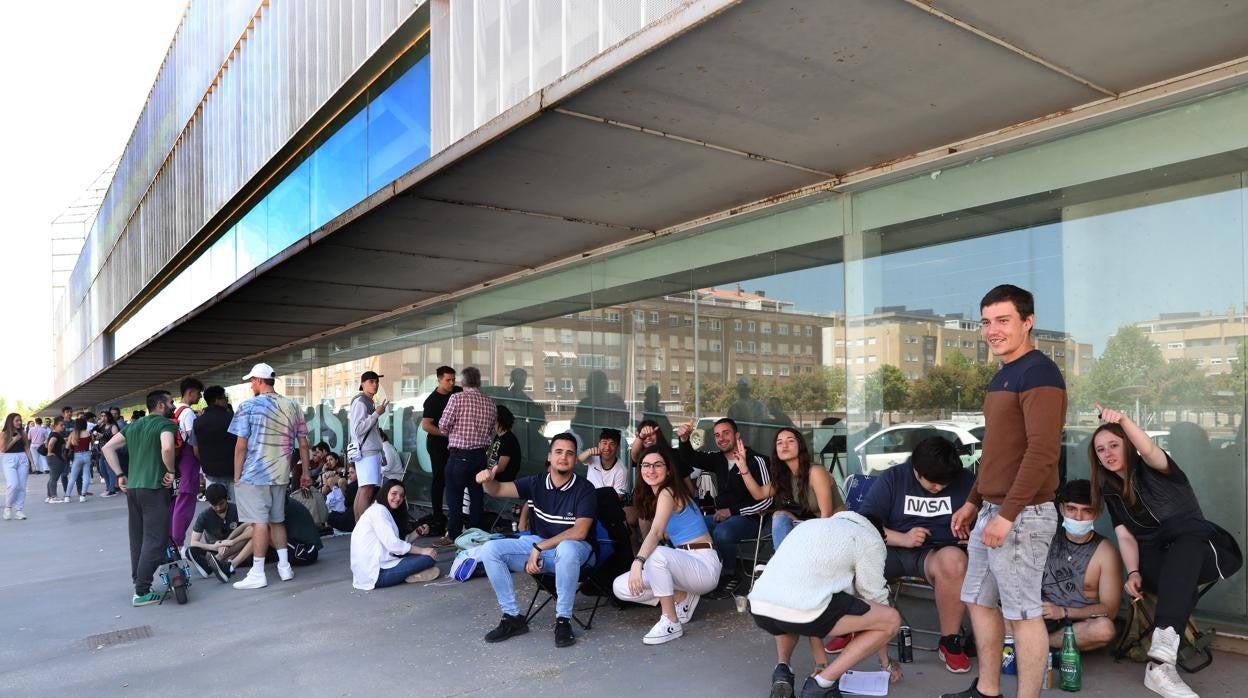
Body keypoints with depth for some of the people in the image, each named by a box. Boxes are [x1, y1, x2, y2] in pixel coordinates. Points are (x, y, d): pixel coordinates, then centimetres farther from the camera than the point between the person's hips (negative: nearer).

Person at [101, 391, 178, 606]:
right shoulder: (166, 423, -7)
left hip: (132, 488, 8)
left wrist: (119, 474, 14)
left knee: (137, 539, 16)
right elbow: (167, 448, -27)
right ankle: (142, 592, -5)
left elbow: (107, 447, 15)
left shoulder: (134, 425, 16)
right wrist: (171, 471, -12)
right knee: (155, 540, -4)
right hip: (154, 488, -8)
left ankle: (138, 584, 24)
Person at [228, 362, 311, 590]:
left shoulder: (249, 406, -7)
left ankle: (257, 574, 2)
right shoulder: (292, 406, 6)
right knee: (277, 519, 16)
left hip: (254, 474, -5)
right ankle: (284, 566, 18)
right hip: (281, 474, 5)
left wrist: (237, 476, -1)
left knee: (260, 521, -3)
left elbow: (241, 445, -9)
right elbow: (303, 444, 8)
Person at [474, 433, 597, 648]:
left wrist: (539, 548, -22)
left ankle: (563, 620, -22)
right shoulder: (536, 483, -1)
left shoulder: (584, 489, -12)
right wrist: (487, 480, -34)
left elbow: (579, 532, -20)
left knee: (566, 550, -41)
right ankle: (513, 617, -4)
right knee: (490, 550, -14)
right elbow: (498, 489, -9)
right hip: (538, 544, 5)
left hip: (572, 547, -4)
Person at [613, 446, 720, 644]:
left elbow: (656, 533, -33)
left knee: (656, 554, -38)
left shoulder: (668, 492, -15)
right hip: (684, 563, 9)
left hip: (704, 565, -9)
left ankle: (672, 623, -21)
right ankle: (683, 597, 8)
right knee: (621, 587, -4)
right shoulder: (651, 497, 14)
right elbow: (664, 535, 7)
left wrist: (638, 561, -46)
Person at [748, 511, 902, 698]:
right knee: (892, 620, 12)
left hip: (759, 609, 7)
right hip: (801, 610, -7)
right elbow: (876, 599, 20)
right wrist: (886, 663, 36)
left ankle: (782, 668, 15)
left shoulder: (813, 526, 34)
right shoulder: (870, 541, 16)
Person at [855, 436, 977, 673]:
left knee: (954, 560, -39)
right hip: (893, 551, 1)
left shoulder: (965, 480, 4)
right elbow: (864, 523, -2)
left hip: (939, 552, 0)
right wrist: (903, 539, -16)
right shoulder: (892, 478, 2)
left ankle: (950, 642, -16)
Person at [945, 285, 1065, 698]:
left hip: (1022, 515, -10)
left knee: (1023, 612, 0)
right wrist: (973, 502, 20)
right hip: (991, 511, 10)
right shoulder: (1002, 376, 15)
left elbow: (1043, 452, -22)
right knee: (979, 601, 15)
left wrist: (1007, 514, -23)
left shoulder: (1038, 373, -14)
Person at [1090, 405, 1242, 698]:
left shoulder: (1152, 469, -1)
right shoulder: (1111, 491, 11)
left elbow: (1149, 450, -28)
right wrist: (1133, 573, -19)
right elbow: (1125, 536, 0)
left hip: (1200, 551, -3)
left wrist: (1123, 419, -47)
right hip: (1156, 560, 3)